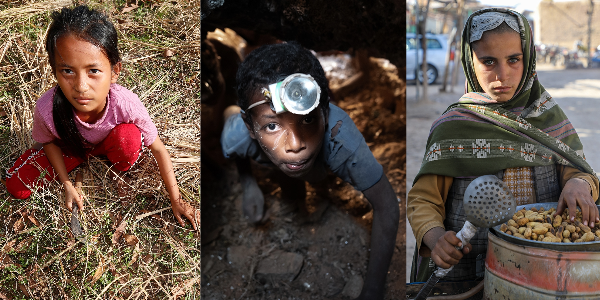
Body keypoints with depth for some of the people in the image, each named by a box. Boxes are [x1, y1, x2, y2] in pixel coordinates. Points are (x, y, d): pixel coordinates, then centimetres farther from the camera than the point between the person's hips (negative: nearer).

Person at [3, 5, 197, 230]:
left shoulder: (127, 105, -40)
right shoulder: (47, 109, -37)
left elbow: (158, 149, -24)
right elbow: (49, 143, -10)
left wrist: (176, 200, -18)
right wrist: (67, 185, -11)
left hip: (110, 142, -1)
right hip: (71, 147, 2)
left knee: (129, 135, -35)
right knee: (16, 186, -11)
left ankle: (122, 169, 0)